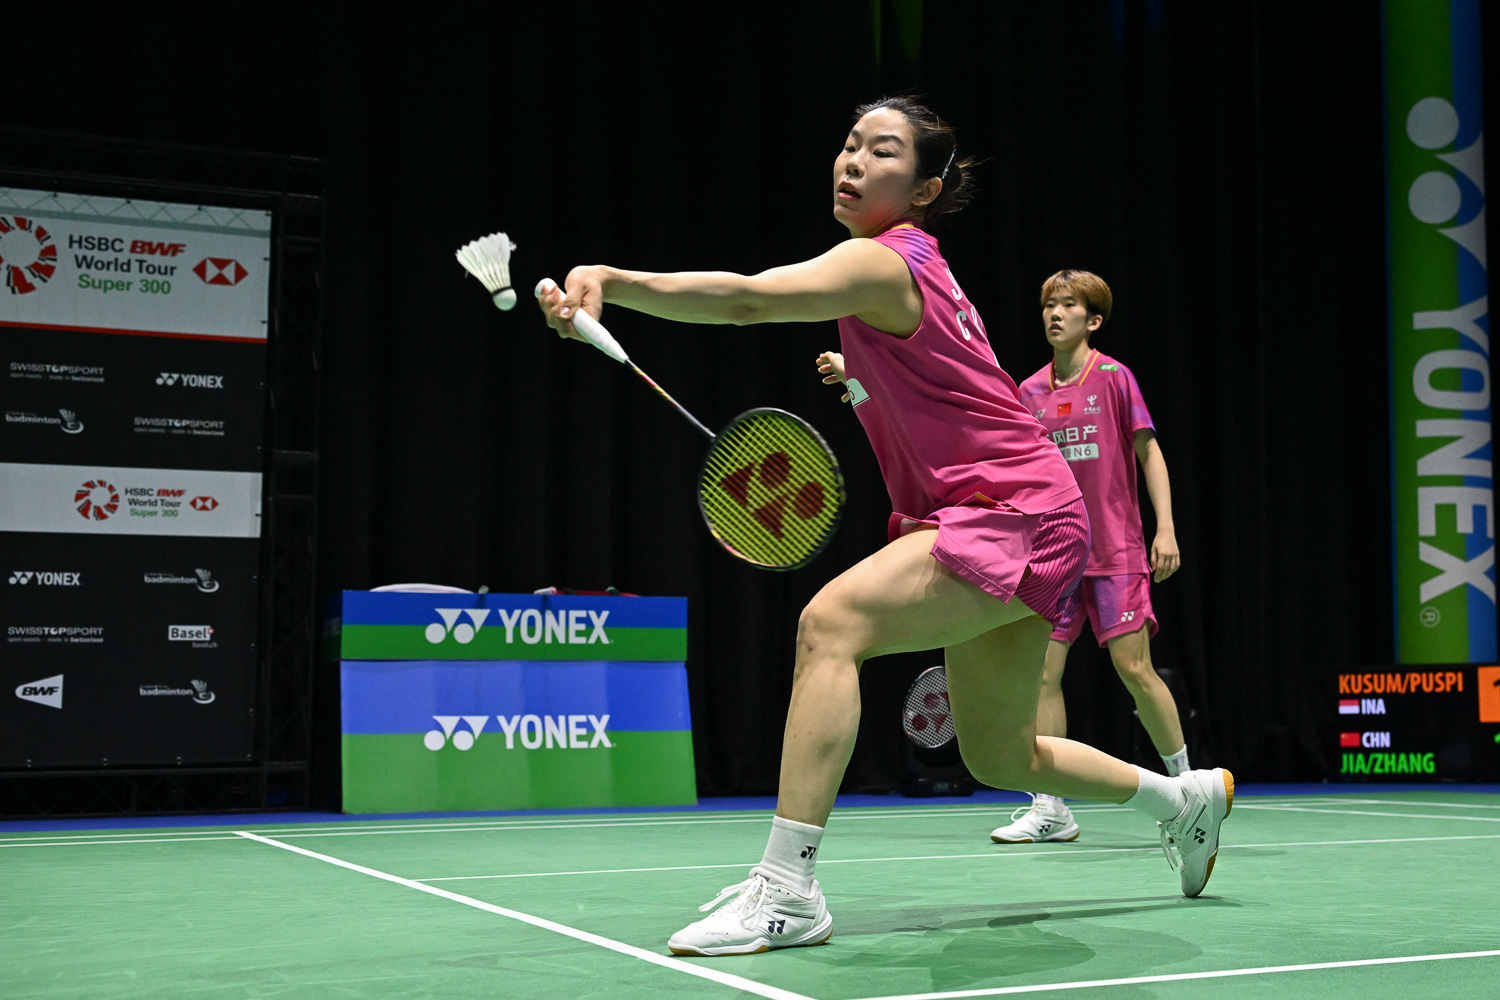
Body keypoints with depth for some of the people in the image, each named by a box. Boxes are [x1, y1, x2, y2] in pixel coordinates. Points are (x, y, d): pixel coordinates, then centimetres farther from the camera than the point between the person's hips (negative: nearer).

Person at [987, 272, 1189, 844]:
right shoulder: (1030, 392, 9)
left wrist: (1165, 528, -8)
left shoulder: (1113, 378, -2)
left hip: (1115, 549, -4)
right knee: (1041, 671, -2)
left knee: (1134, 669, -8)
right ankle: (1049, 808, 5)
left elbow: (1149, 453, -1)